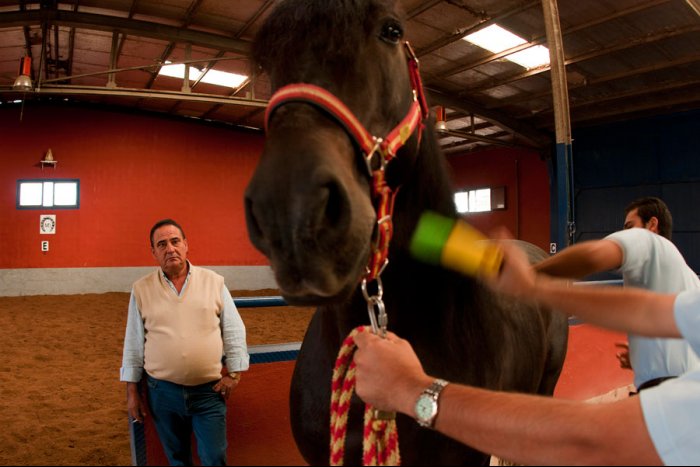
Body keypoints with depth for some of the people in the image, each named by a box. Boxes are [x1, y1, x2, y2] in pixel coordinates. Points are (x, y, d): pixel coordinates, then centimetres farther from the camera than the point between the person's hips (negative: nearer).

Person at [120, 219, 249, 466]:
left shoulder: (214, 282, -2)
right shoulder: (141, 289, 0)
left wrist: (234, 373, -3)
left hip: (209, 390, -1)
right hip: (162, 391, 1)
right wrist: (132, 391, 6)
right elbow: (133, 343, 5)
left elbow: (234, 332, 2)